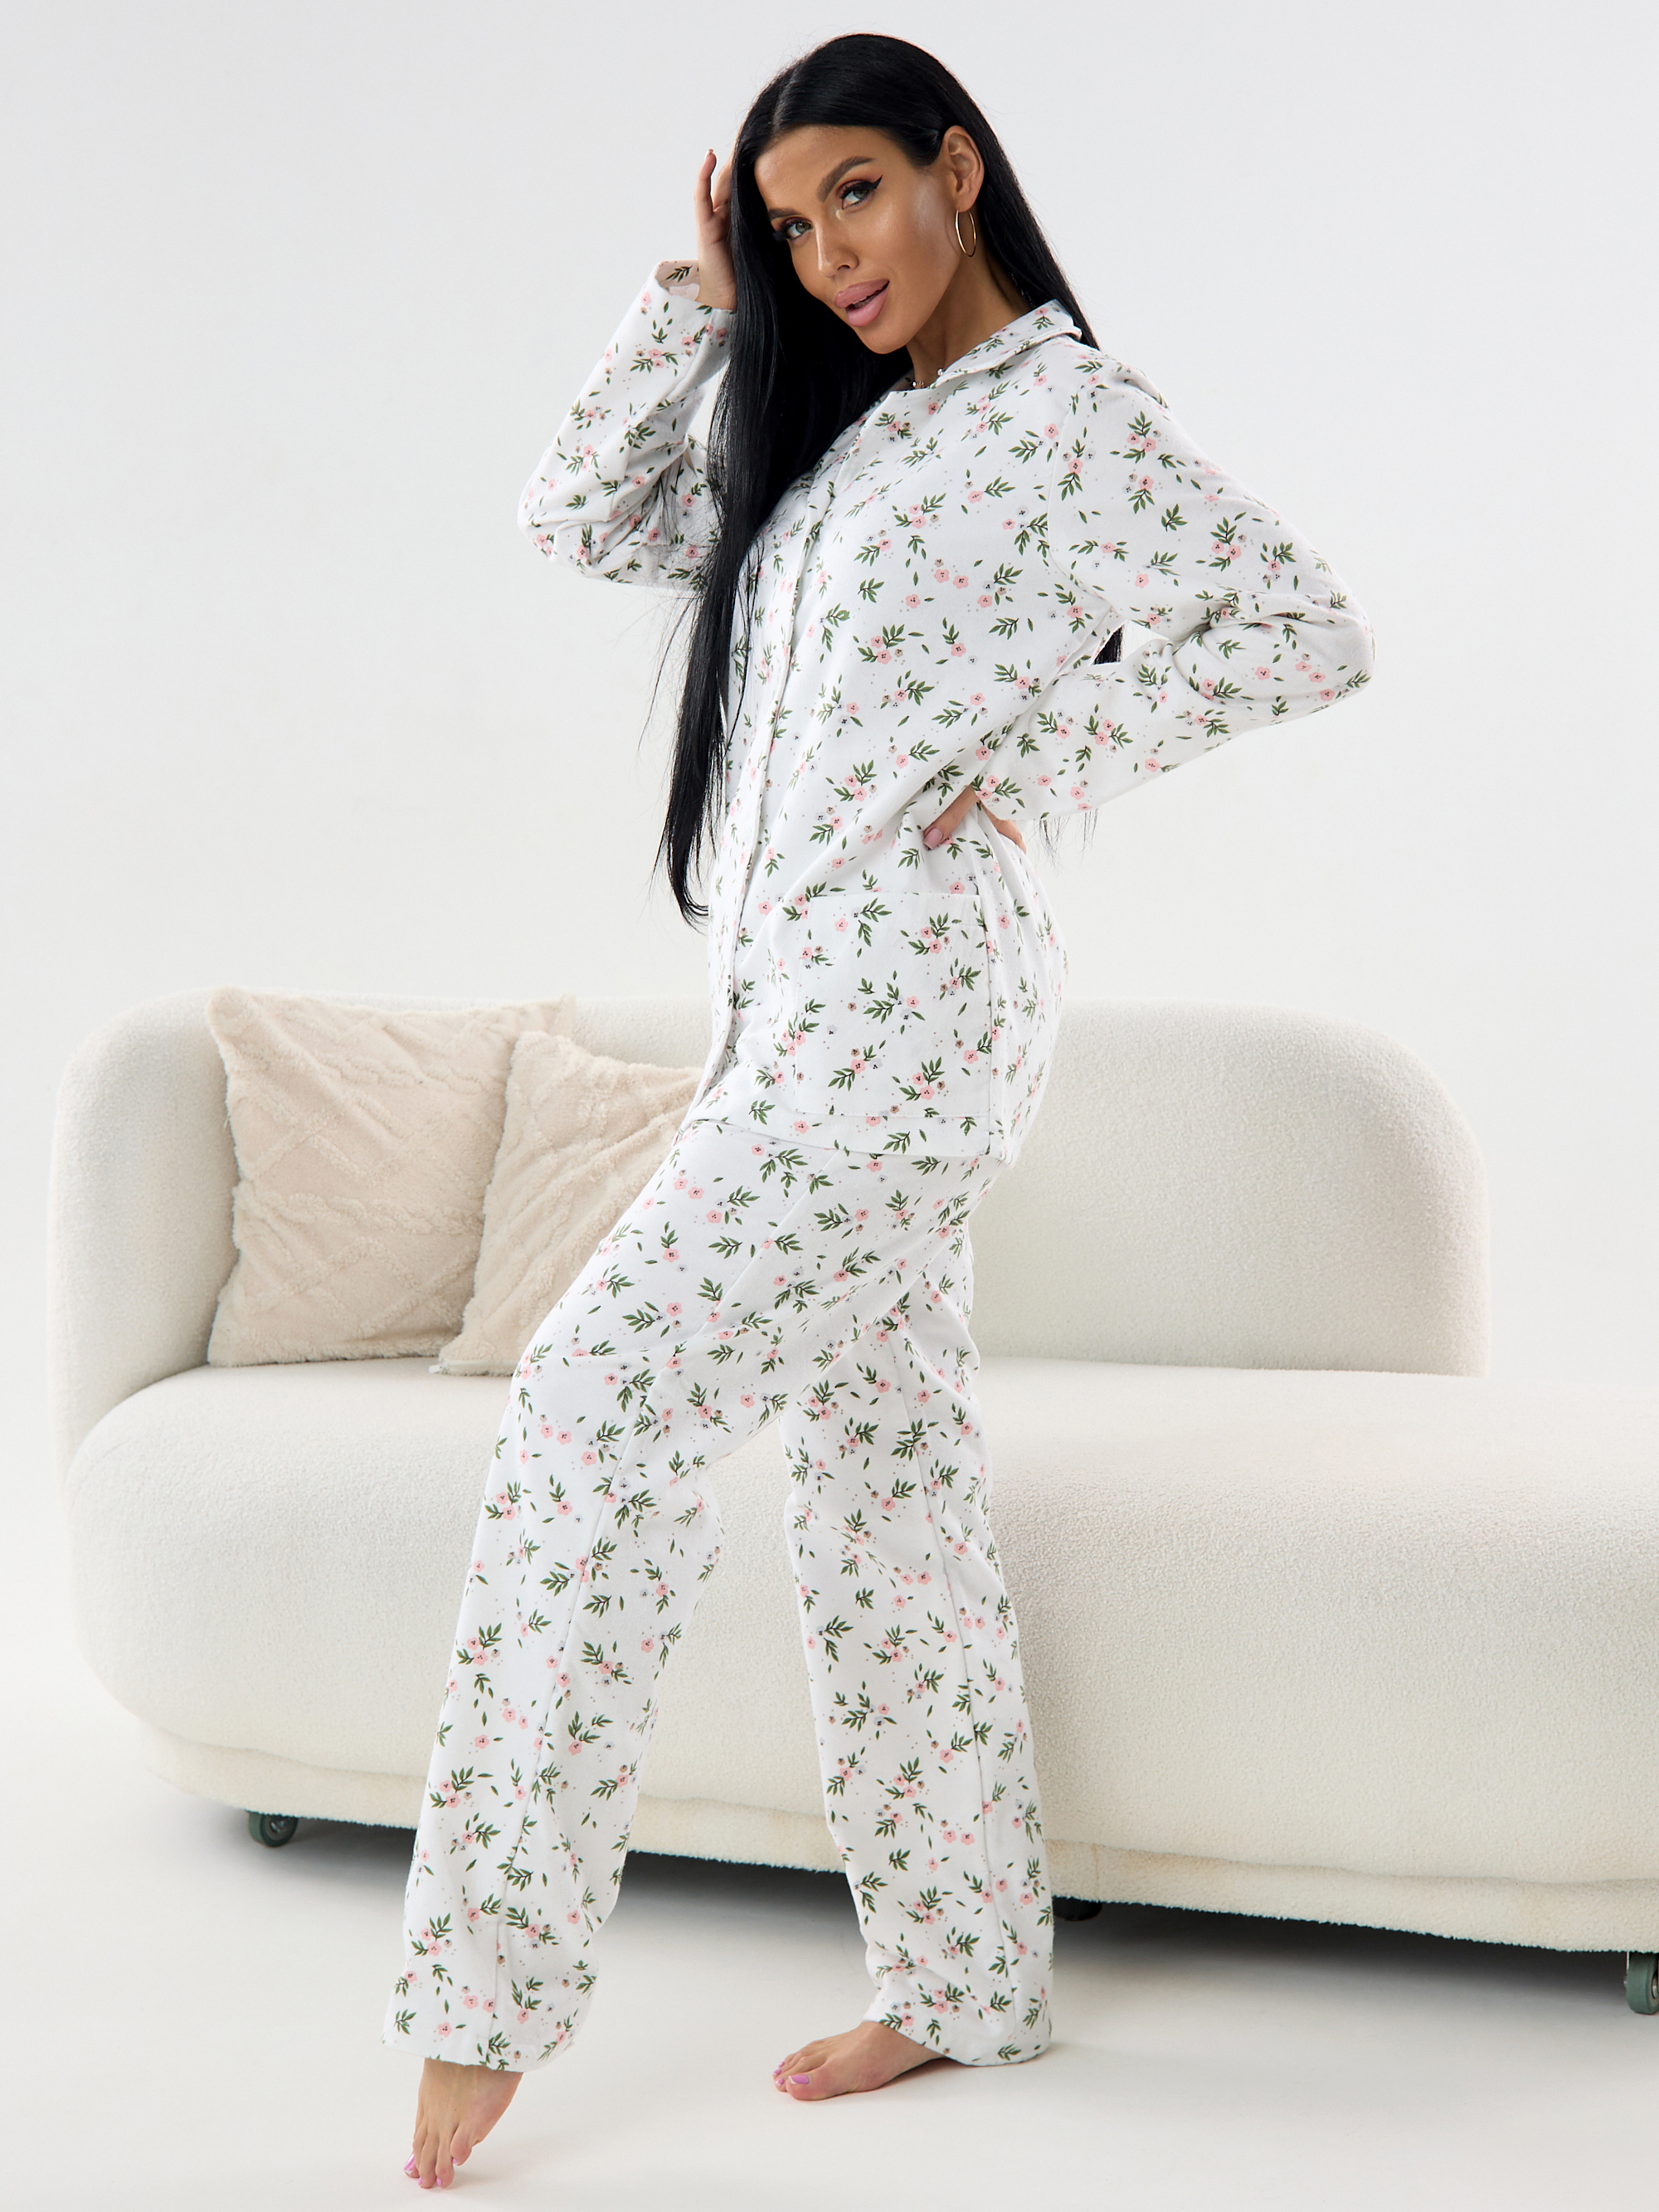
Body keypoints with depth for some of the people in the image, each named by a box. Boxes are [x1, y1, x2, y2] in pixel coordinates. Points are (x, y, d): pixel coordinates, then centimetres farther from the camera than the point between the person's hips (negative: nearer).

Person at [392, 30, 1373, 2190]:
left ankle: (491, 1982, -10)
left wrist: (1035, 765, -12)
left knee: (608, 1391, -15)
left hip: (905, 996, -9)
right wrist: (694, 294, 12)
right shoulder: (840, 435, 20)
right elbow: (587, 516, 20)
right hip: (802, 1002, 9)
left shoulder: (1065, 413, -5)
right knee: (886, 1473, 10)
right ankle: (964, 1979, 20)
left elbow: (1314, 633, -11)